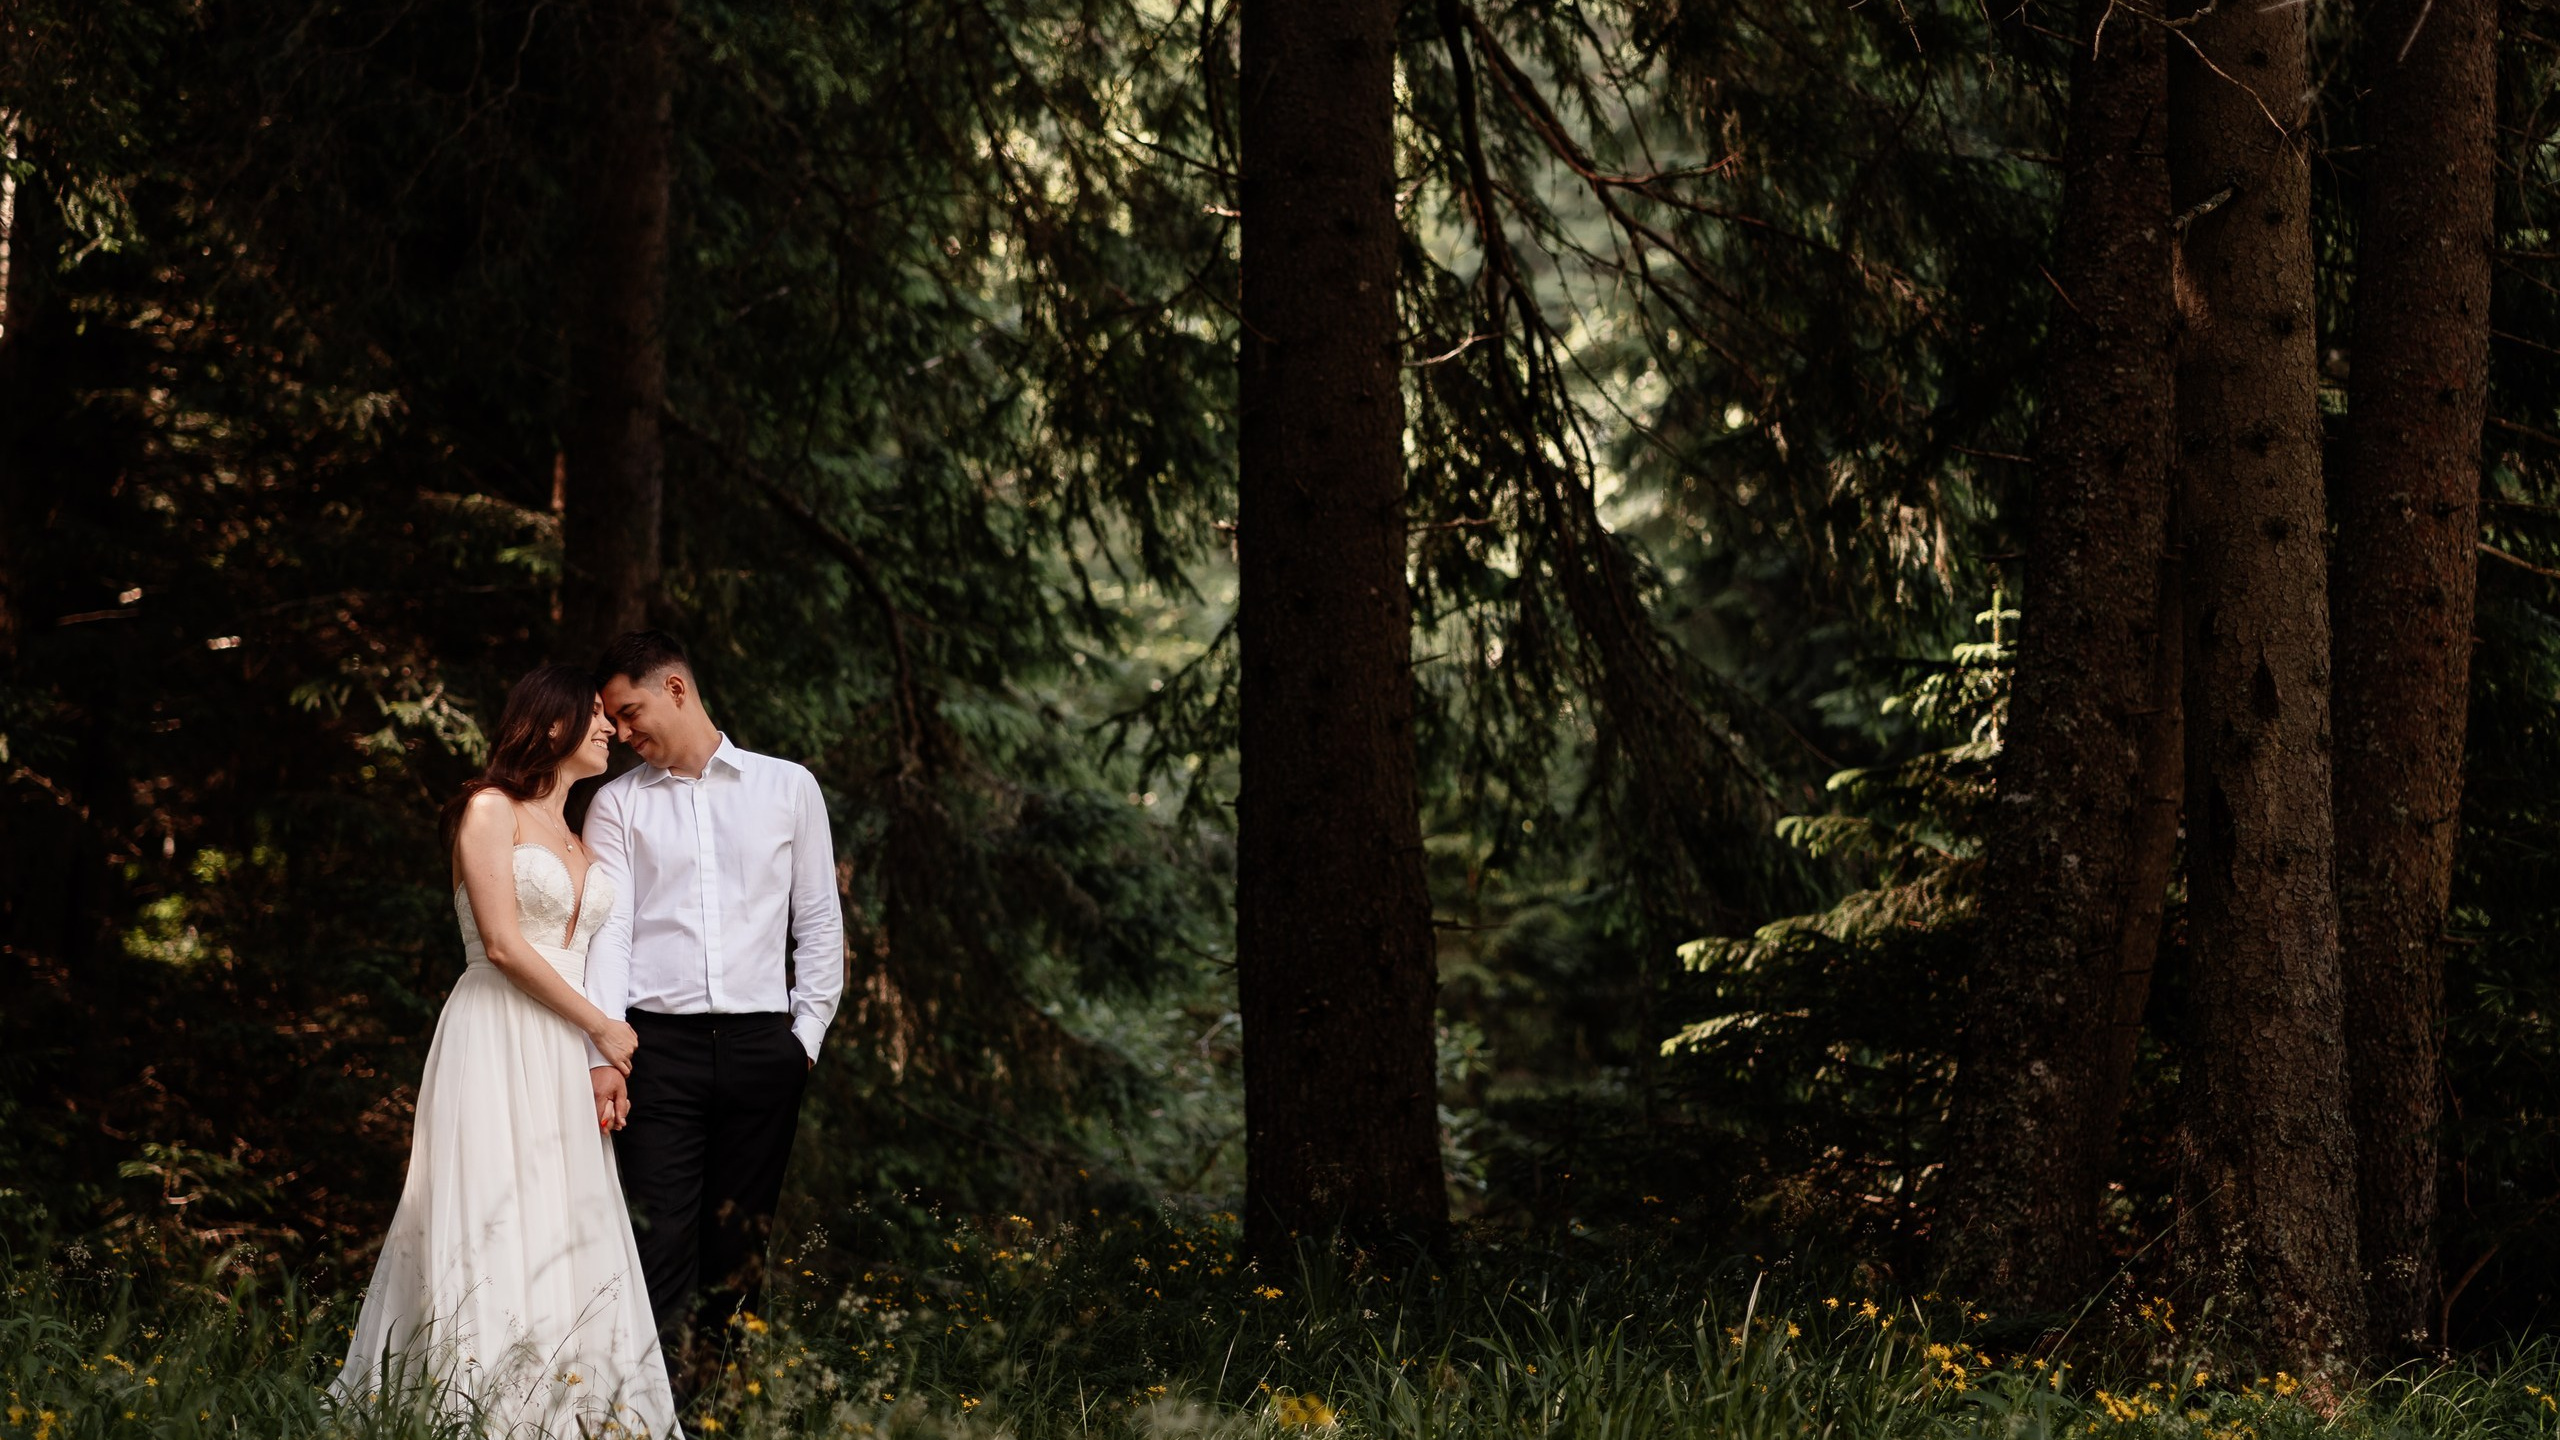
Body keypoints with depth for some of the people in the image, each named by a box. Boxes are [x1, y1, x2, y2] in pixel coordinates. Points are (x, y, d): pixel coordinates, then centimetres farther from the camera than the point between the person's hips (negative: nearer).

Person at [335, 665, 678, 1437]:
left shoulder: (581, 844, 22)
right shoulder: (491, 811, 0)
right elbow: (502, 944, -9)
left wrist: (605, 1057, 2)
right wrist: (601, 1028, -5)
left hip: (564, 1059, 7)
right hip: (495, 1046, -7)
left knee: (568, 1240, -1)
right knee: (495, 1229, -13)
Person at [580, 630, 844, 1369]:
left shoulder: (788, 788, 10)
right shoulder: (618, 804, 9)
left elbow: (820, 921, 12)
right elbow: (609, 928, 0)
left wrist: (807, 1033, 4)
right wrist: (602, 1054, -10)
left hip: (759, 1043, 1)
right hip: (659, 1041, -1)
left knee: (740, 1246, 4)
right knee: (659, 1241, -10)